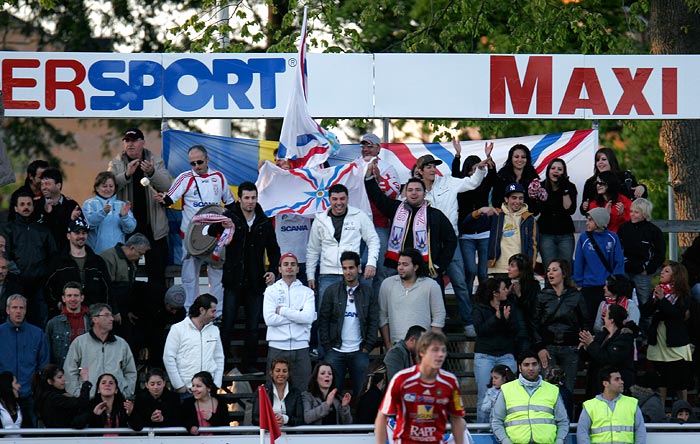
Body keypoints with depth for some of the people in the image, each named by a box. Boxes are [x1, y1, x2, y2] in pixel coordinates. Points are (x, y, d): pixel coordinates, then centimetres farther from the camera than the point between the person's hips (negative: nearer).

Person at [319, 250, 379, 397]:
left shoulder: (368, 293, 6)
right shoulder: (332, 291, 4)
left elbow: (374, 322, 6)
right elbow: (323, 320, 4)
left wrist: (367, 348, -2)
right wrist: (327, 347, -3)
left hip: (359, 352, 0)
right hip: (336, 351, 0)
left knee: (361, 393, -1)